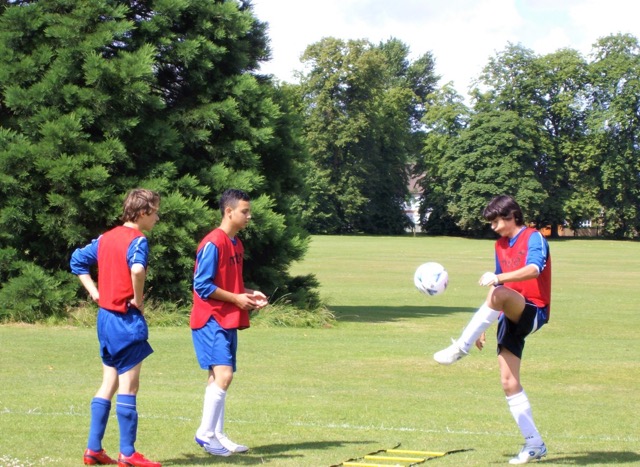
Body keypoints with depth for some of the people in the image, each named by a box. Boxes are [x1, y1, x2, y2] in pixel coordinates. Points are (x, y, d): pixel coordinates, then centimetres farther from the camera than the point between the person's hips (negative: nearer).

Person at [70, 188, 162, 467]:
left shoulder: (106, 238, 12)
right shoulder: (137, 240, -13)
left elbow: (78, 261, 21)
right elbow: (137, 269, -33)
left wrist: (95, 293, 14)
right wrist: (138, 299, -18)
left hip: (105, 316, 8)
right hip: (127, 319, -8)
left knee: (108, 386, 15)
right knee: (128, 388, -2)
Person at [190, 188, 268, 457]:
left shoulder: (236, 244, 14)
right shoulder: (213, 244, -15)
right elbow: (202, 285, -17)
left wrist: (250, 294, 7)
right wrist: (237, 299, -14)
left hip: (228, 320, 10)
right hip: (211, 319, -10)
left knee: (218, 377, 11)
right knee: (223, 374, -17)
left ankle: (217, 436, 16)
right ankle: (205, 433, -10)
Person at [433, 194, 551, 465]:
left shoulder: (533, 238, -7)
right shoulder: (501, 245, 17)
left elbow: (533, 269, -28)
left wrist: (498, 278, -41)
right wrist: (483, 327, 22)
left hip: (533, 312, -8)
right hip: (511, 318, 8)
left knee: (498, 293, -36)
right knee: (509, 381, -2)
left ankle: (460, 349, -35)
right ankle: (534, 443, 3)